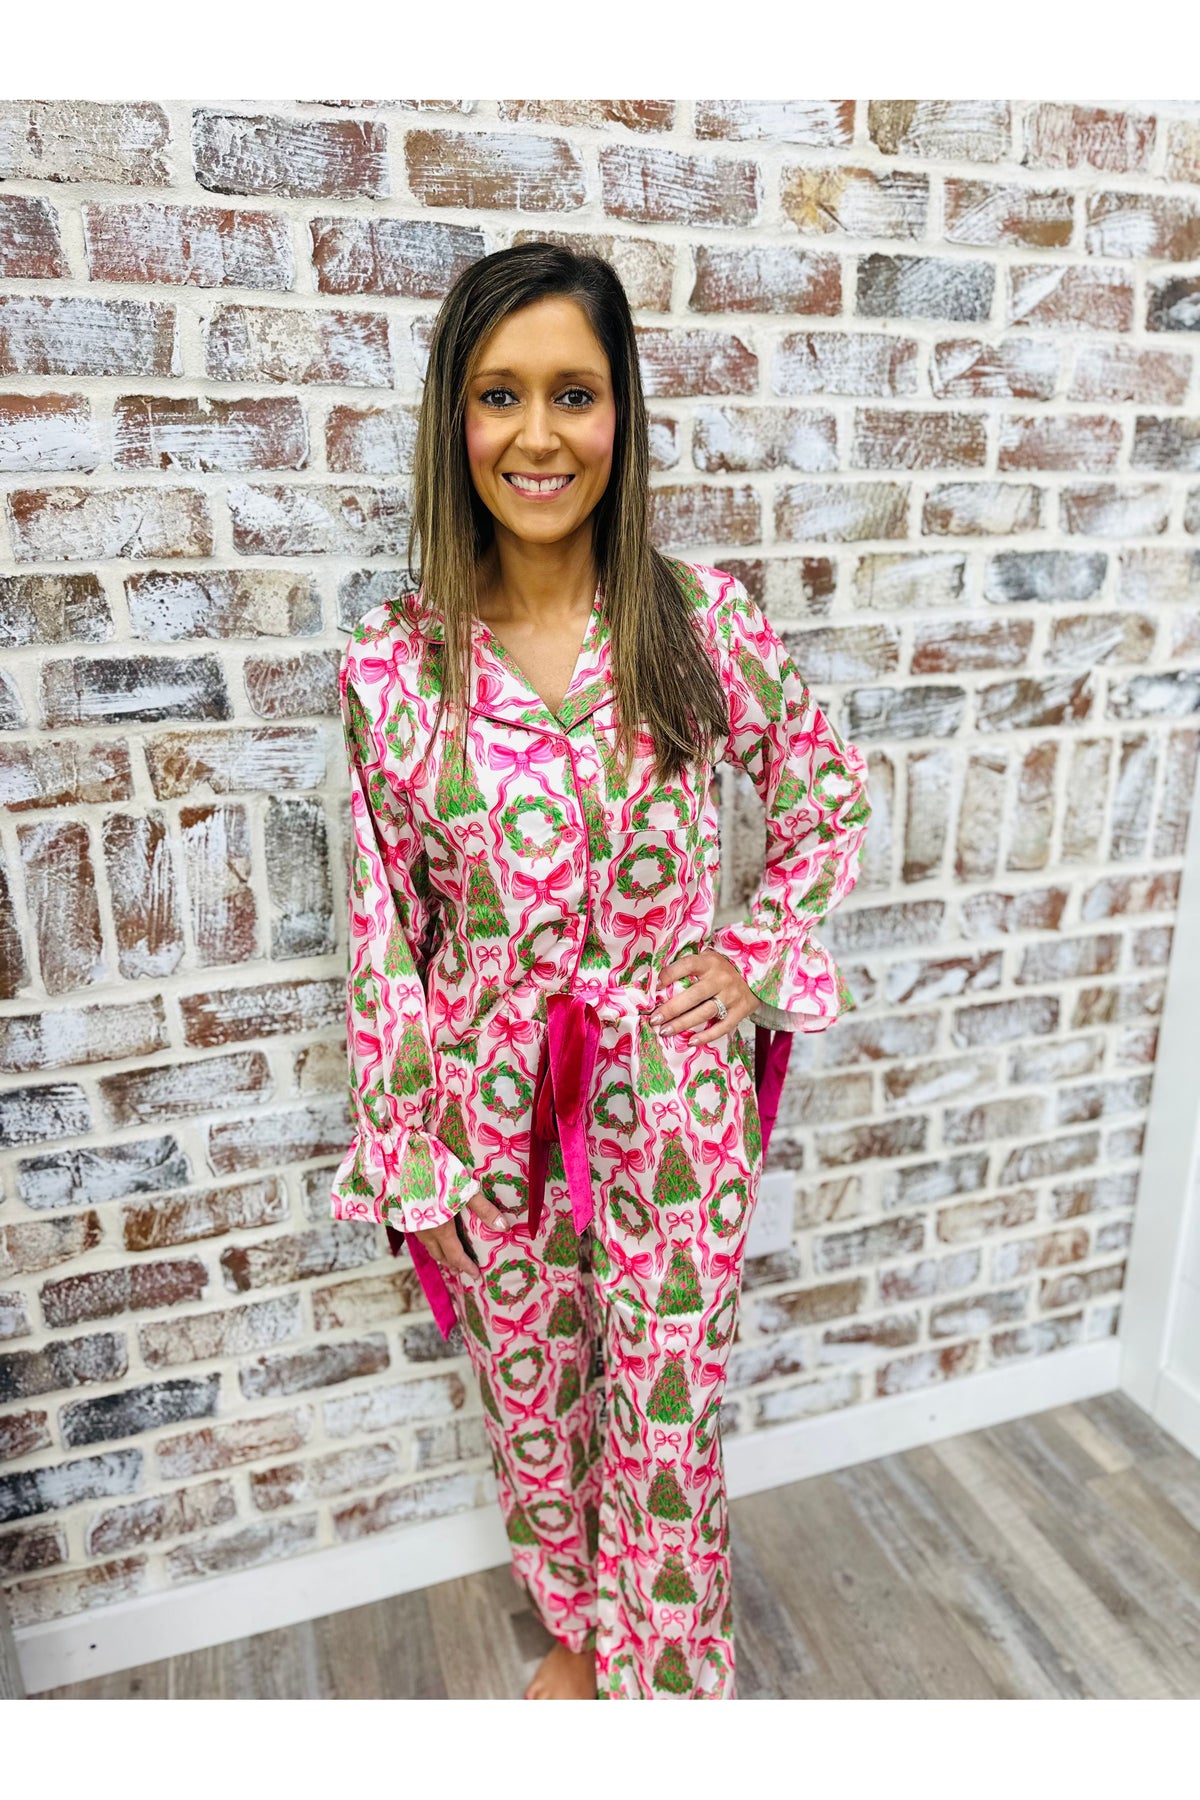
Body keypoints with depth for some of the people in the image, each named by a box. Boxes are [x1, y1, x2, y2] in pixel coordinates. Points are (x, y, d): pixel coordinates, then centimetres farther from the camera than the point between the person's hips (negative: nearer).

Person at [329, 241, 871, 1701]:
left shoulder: (701, 619, -9)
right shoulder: (393, 663, -9)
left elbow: (827, 794, 6)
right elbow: (382, 925, -4)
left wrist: (754, 960, -3)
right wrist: (399, 1161, 0)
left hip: (674, 1098, 0)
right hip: (492, 1113, 1)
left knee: (667, 1426, 15)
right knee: (531, 1408, 22)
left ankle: (669, 1679, 46)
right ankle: (576, 1631, 54)